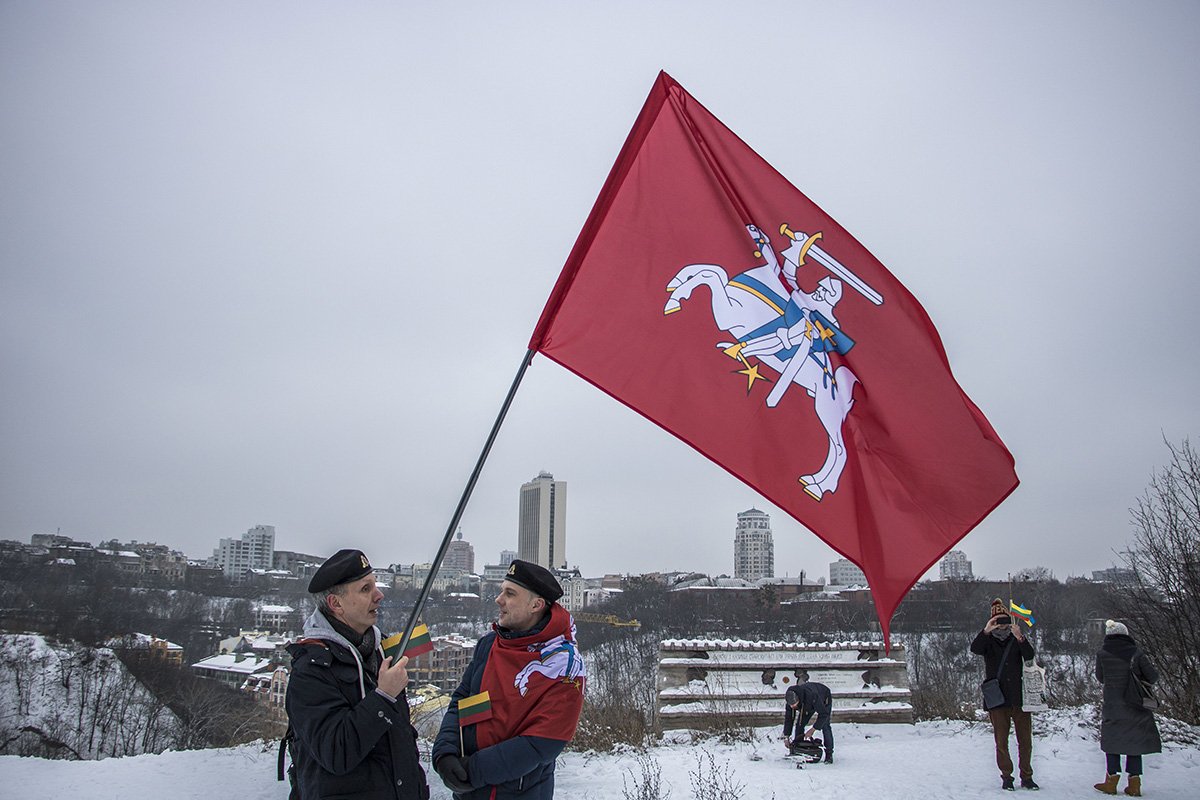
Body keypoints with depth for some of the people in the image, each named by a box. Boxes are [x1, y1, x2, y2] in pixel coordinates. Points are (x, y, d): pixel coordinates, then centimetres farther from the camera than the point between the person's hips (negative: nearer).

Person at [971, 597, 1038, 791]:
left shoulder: (1016, 640, 4)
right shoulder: (988, 641, 2)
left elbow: (1029, 656, -14)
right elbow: (974, 649, -19)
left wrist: (1020, 638, -32)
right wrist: (986, 631, -35)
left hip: (1020, 698, 1)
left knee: (1025, 740, 6)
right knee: (1001, 741, 5)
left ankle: (1027, 777, 19)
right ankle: (1006, 777, 16)